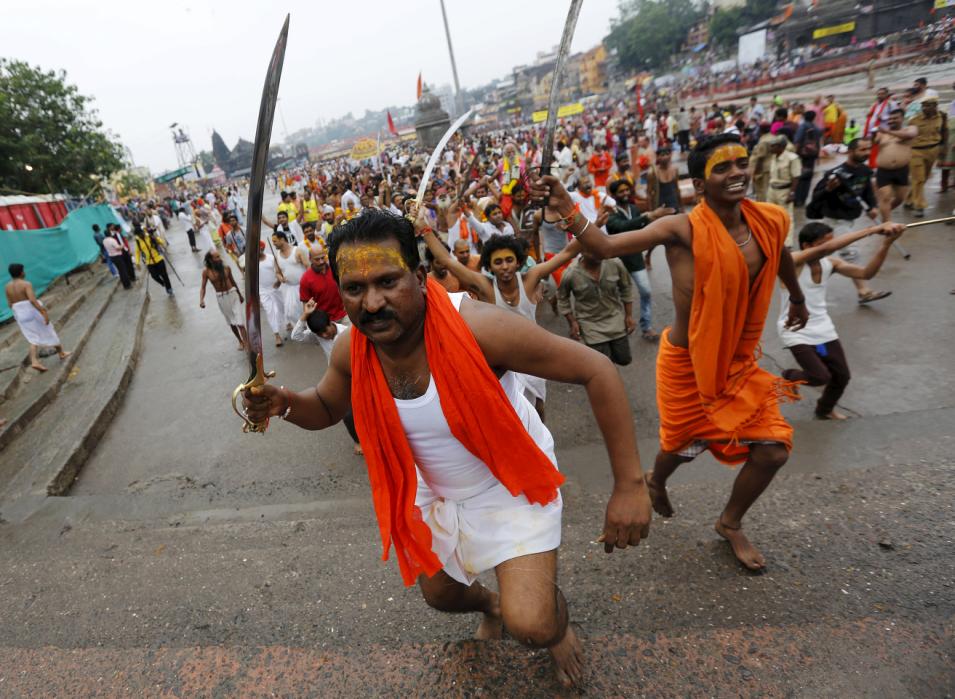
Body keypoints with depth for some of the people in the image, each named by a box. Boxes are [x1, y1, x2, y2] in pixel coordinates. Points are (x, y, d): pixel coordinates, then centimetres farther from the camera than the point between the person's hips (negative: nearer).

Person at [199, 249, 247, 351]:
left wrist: (240, 295, 18)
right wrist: (201, 299, -23)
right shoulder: (206, 271, -9)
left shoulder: (226, 268, -6)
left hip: (233, 294, -1)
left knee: (239, 320, -7)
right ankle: (240, 341, 31)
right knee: (231, 322, 14)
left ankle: (246, 343, -6)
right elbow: (203, 287, -5)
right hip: (220, 298, 1)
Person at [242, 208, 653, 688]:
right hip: (437, 492, 5)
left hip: (512, 483, -5)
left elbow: (598, 371, -30)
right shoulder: (350, 352, -19)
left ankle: (559, 629, 26)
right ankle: (490, 605, 63)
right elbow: (326, 409, 3)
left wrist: (629, 484, -30)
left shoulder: (476, 328, -37)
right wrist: (285, 403, -20)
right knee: (439, 593, 24)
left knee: (530, 626, -15)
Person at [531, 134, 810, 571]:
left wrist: (798, 299, 36)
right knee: (684, 445, 15)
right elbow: (605, 247, -31)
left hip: (739, 362, 5)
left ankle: (730, 523, 35)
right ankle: (656, 482, 54)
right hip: (687, 362, -5)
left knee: (773, 450, 5)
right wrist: (566, 208, -45)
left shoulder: (770, 221, -5)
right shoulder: (683, 229, -21)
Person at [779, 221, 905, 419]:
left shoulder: (830, 263, -1)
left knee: (842, 375, 11)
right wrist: (871, 230, -35)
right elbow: (827, 249, -35)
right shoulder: (793, 261, -20)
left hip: (822, 328, 7)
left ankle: (825, 409, 39)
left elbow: (866, 273, -7)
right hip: (796, 331, -7)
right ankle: (789, 377, 19)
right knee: (820, 377, -15)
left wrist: (886, 243, -19)